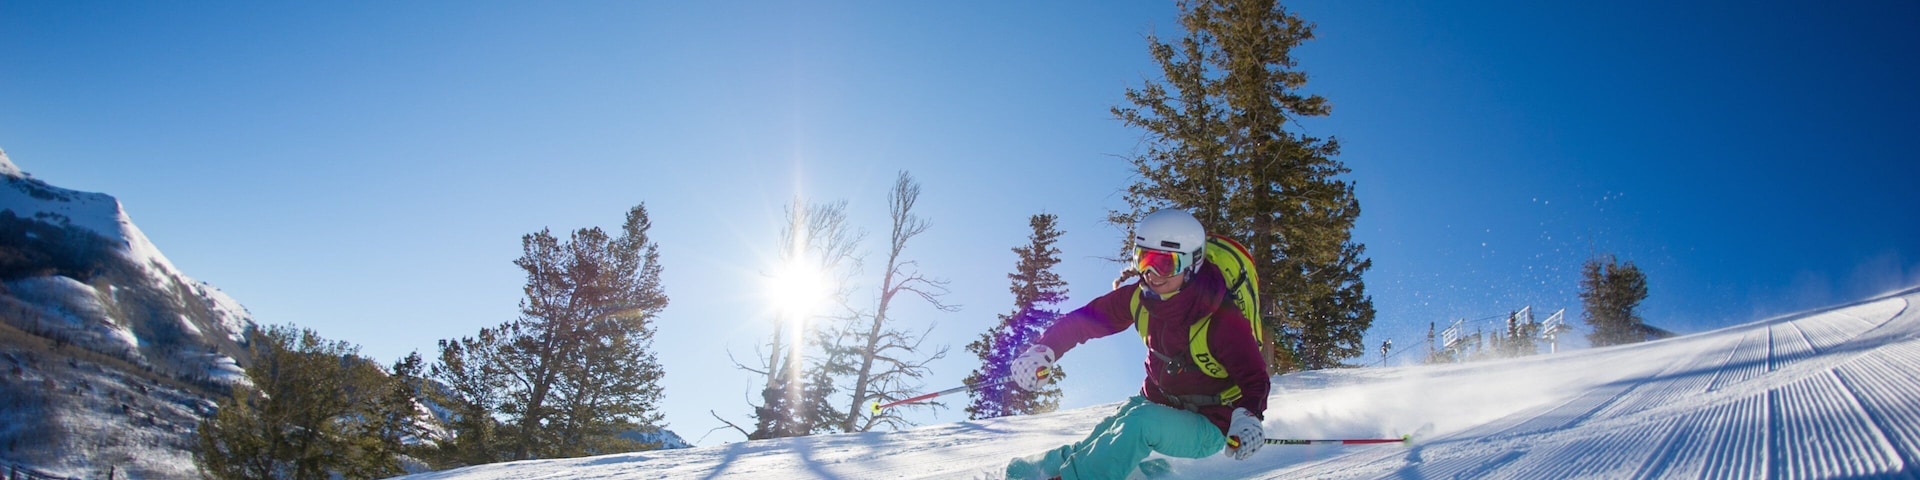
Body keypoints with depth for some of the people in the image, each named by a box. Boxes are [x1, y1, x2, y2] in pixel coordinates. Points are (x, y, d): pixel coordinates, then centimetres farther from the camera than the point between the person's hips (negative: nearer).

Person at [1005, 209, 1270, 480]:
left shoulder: (1221, 320, -26)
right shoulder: (1141, 297, -10)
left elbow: (1255, 378, -23)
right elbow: (1086, 319, -2)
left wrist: (1248, 418, -44)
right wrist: (1044, 349, -16)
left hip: (1208, 428, -7)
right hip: (1155, 404, 7)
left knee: (1141, 423, -31)